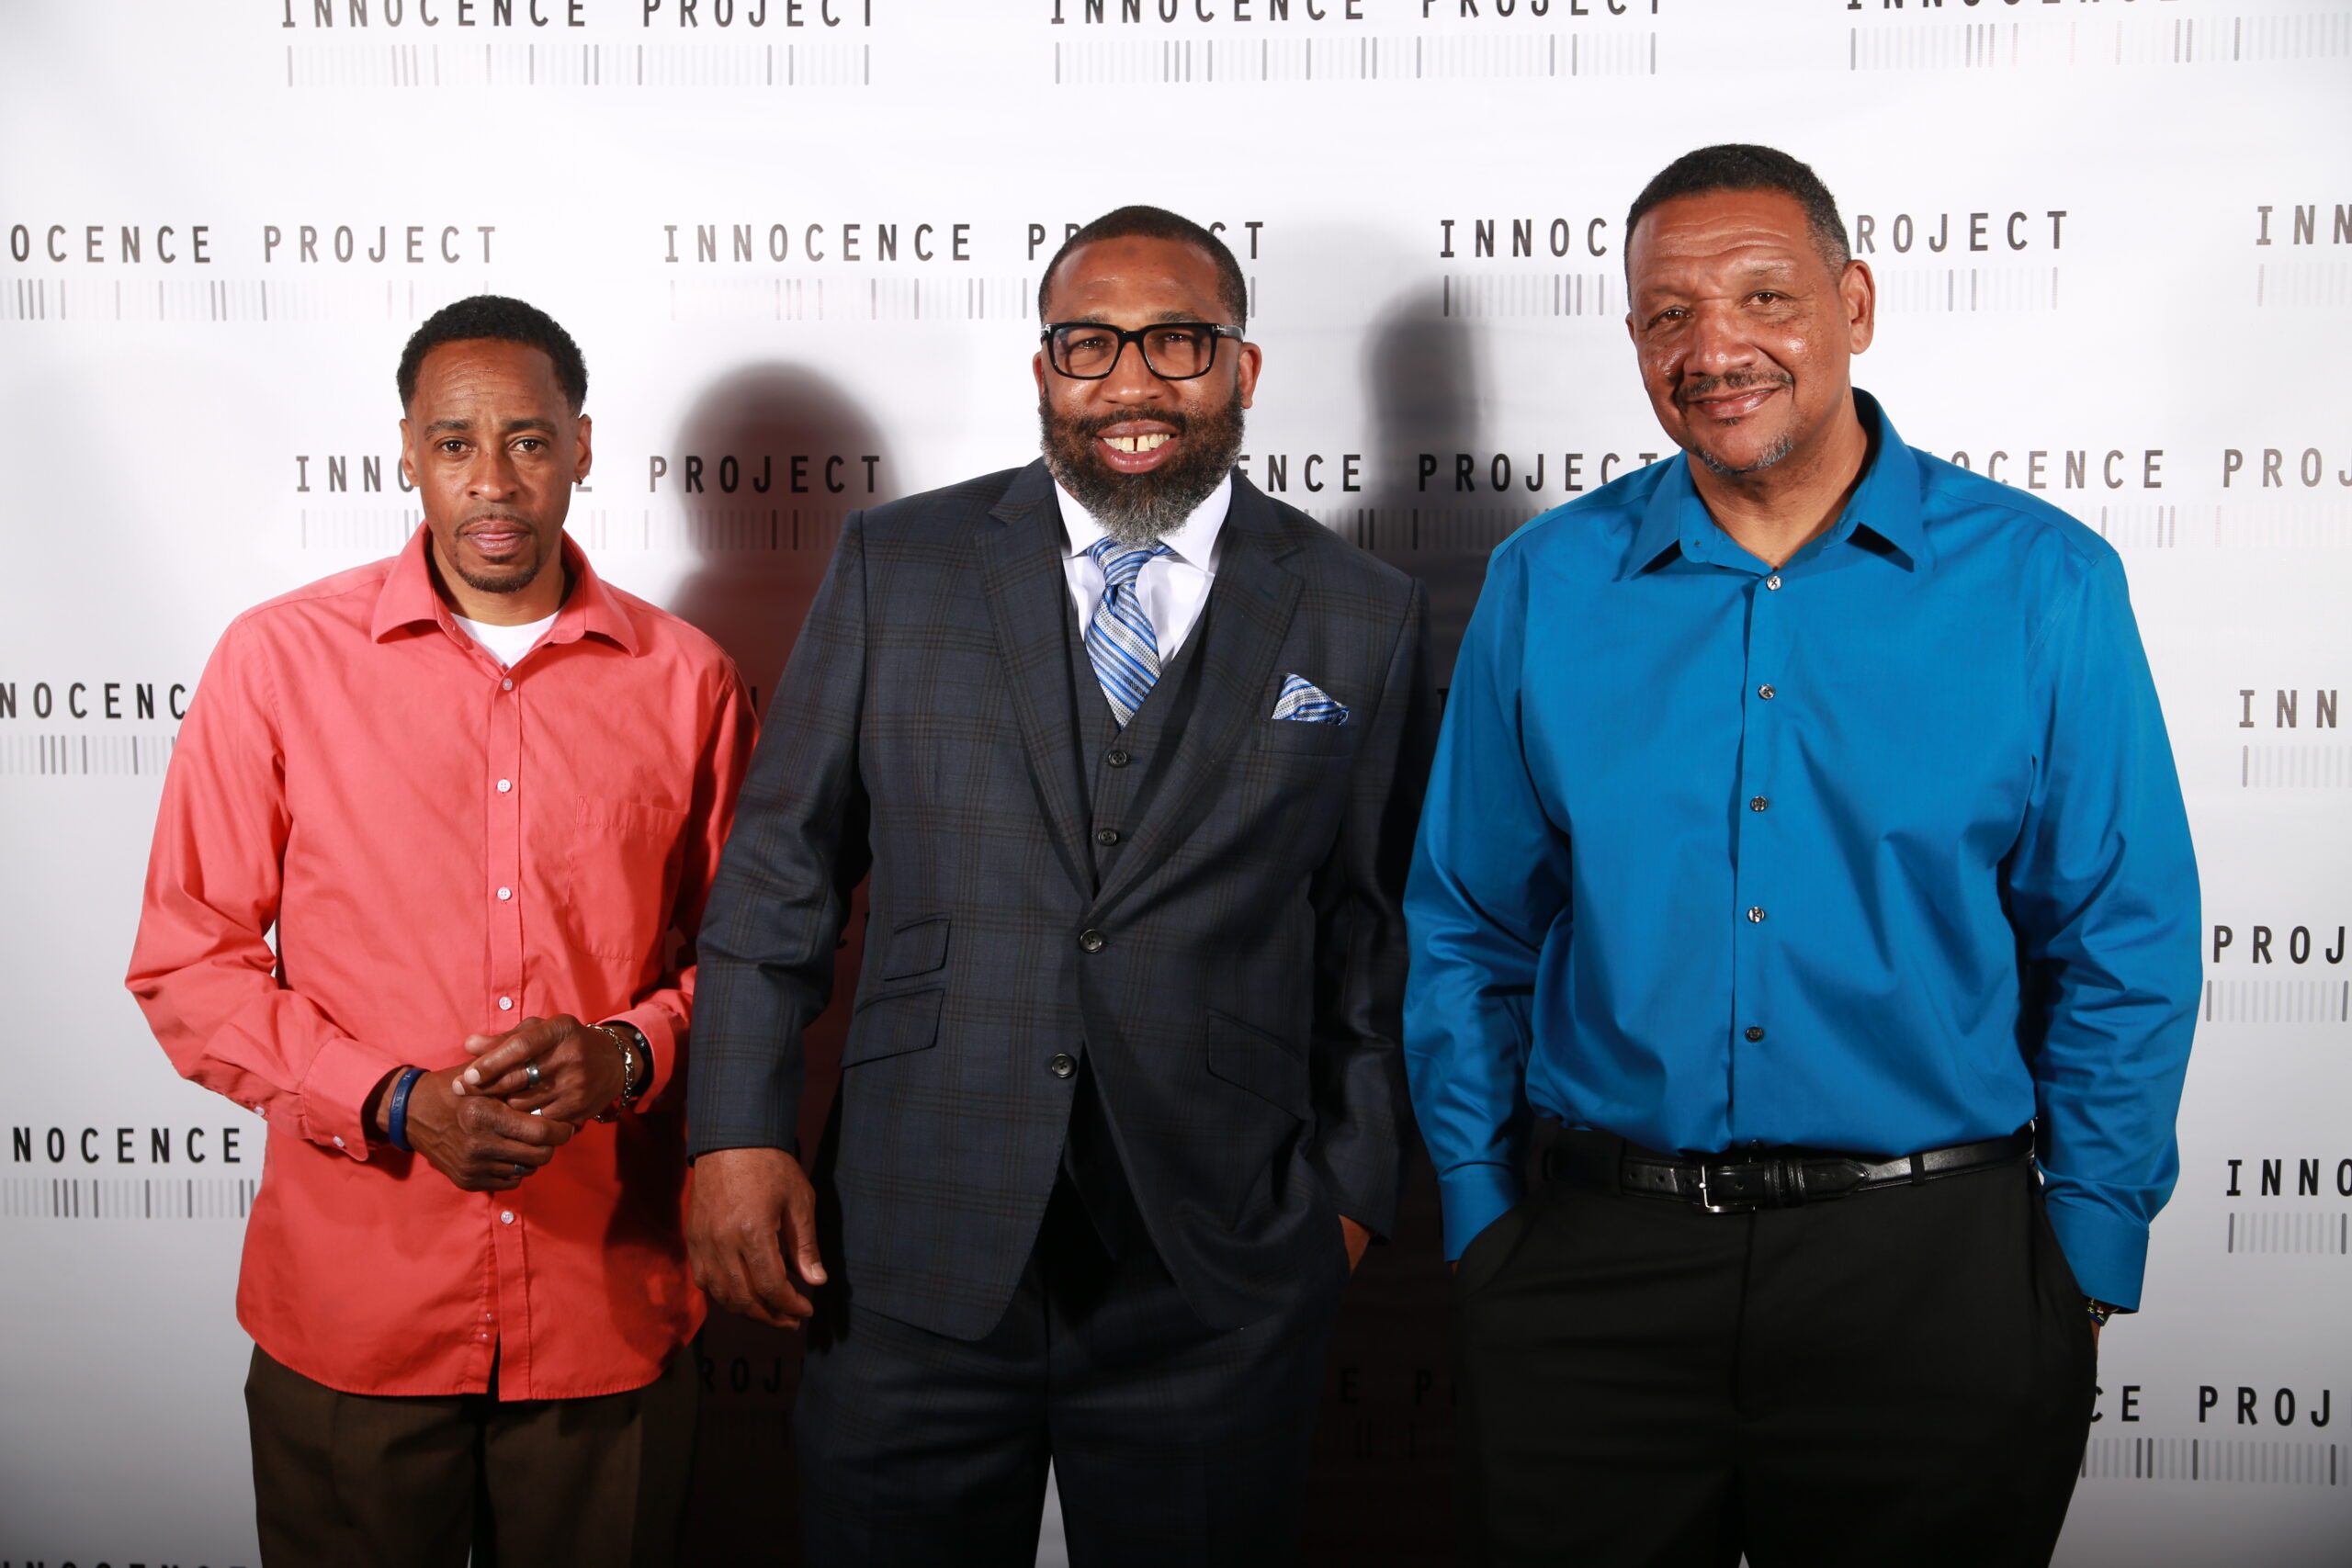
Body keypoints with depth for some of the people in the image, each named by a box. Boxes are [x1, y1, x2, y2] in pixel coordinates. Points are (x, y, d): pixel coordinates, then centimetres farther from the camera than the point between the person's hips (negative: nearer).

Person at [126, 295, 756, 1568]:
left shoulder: (684, 679, 3)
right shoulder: (279, 659, -1)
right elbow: (187, 963, 0)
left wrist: (628, 1056, -10)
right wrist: (396, 1104, -14)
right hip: (351, 1318, -1)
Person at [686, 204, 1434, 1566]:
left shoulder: (1362, 615, 4)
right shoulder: (899, 563, 4)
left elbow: (1374, 932, 7)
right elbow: (779, 872, 4)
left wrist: (1350, 1187, 6)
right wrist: (738, 1132, -2)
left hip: (1218, 1277, 0)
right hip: (913, 1260, 1)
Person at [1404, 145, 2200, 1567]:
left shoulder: (2045, 582, -2)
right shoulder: (1544, 585, 2)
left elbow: (2124, 953, 0)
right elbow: (1470, 935, 6)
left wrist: (2086, 1263, -2)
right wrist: (1483, 1217, 4)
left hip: (1932, 1271, -1)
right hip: (1590, 1268, 1)